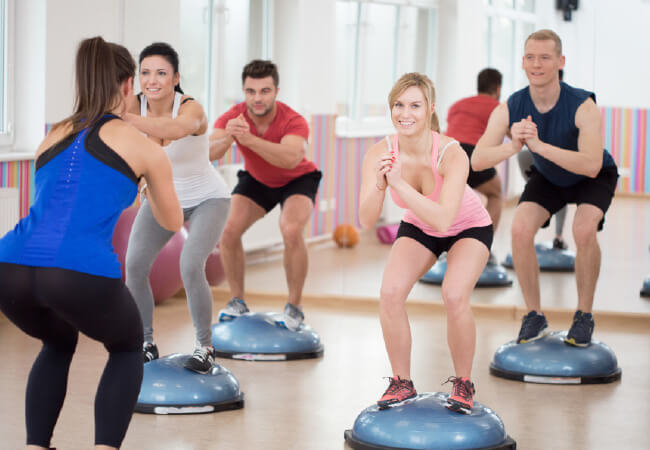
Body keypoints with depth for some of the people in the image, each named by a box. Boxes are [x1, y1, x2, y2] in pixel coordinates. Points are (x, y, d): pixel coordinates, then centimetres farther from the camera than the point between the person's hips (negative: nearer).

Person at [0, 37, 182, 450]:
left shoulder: (54, 137, 28)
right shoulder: (144, 147, 17)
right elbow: (173, 222, 34)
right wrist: (150, 182, 56)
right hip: (82, 272, -4)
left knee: (58, 344, 37)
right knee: (128, 349, 29)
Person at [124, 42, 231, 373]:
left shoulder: (191, 109, -31)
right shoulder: (135, 107, -17)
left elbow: (176, 129, -55)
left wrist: (124, 118, -71)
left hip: (207, 199, -4)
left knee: (190, 267, -23)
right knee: (134, 265, -11)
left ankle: (205, 348, -2)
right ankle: (146, 344, 8)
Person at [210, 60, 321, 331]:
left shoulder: (293, 121, -35)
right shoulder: (233, 117, -26)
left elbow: (291, 158, -56)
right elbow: (208, 153, -40)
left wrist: (249, 139, -67)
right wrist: (226, 138, -62)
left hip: (297, 180, -4)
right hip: (256, 180, 4)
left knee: (291, 231, -28)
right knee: (228, 230, -15)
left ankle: (294, 308, -12)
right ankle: (237, 301, 5)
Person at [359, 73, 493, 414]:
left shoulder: (451, 154, -35)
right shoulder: (380, 153, -25)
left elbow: (443, 220, -45)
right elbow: (367, 220, -31)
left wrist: (399, 183, -51)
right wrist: (380, 184, -49)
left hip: (469, 228, -3)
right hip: (418, 229, 3)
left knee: (454, 296, -27)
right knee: (390, 293, -20)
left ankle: (463, 384, -4)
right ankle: (402, 383, 0)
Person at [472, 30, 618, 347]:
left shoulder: (582, 106, -35)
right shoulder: (509, 109, -25)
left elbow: (591, 165, -47)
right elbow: (478, 160, -34)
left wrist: (539, 145, -57)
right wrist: (513, 146, -54)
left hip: (594, 178, -3)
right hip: (548, 178, 3)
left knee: (584, 230, -30)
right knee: (520, 229, -21)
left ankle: (584, 316, -9)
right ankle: (534, 316, -2)